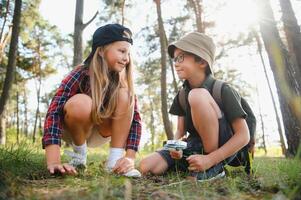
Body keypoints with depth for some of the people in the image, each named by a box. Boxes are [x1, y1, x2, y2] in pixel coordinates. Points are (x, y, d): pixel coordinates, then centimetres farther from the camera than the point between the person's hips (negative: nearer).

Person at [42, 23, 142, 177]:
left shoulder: (123, 82, -16)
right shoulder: (81, 74, -26)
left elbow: (135, 119, -21)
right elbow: (54, 111, -36)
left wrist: (130, 157, -34)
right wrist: (53, 161, -47)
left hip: (99, 133, 3)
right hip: (72, 129, -2)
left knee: (125, 95, -24)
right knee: (81, 103, -36)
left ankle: (115, 159, -21)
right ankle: (79, 153, -9)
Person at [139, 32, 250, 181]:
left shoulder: (223, 90, -15)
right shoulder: (182, 94, 2)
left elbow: (243, 136, -18)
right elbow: (180, 131, 6)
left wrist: (210, 160, -27)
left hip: (220, 149, -4)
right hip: (194, 147, 5)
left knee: (196, 95, -28)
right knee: (146, 167, -17)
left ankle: (214, 167, -19)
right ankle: (195, 167, 2)